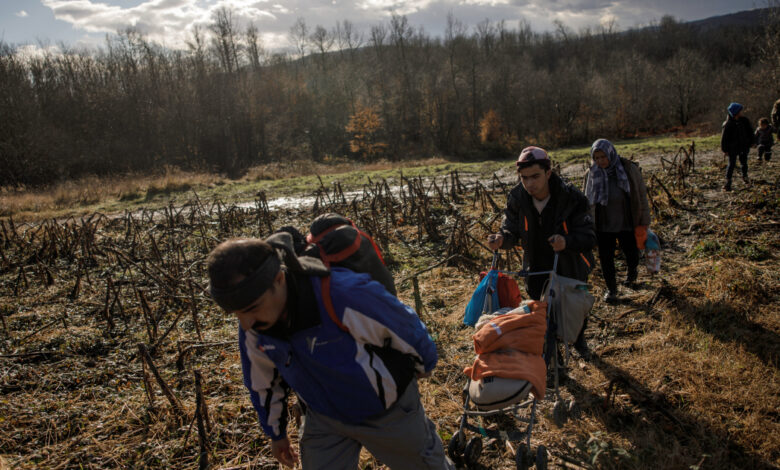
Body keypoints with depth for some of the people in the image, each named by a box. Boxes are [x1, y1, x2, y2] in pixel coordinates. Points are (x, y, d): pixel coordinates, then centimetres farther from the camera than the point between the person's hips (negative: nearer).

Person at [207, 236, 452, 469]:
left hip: (389, 410, -3)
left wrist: (423, 367, 1)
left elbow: (409, 330, -20)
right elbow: (264, 381, 3)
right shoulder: (252, 327, -18)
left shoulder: (347, 296, -39)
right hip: (323, 418, 4)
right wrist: (276, 432, 17)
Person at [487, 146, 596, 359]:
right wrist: (502, 239, -34)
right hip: (536, 267, 1)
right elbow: (512, 231, -10)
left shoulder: (571, 198, -28)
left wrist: (566, 241, -48)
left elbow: (589, 237, -27)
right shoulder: (517, 198, -19)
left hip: (571, 266, -1)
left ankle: (579, 340, 52)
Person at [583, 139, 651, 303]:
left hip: (627, 223, -1)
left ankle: (631, 271, 47)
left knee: (632, 255, 11)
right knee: (606, 258, 4)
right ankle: (611, 289, 23)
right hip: (603, 226, 1)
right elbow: (587, 202, 7)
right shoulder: (591, 174, -4)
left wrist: (644, 223, -3)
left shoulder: (629, 169, -9)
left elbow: (641, 196, -3)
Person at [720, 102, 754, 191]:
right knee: (731, 164, -2)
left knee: (744, 163, 17)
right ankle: (728, 182, 4)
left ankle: (745, 176, 40)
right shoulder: (728, 124, -15)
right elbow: (724, 138, -10)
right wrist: (725, 149, -9)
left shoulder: (745, 121, -2)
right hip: (732, 148, -4)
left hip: (744, 146, 4)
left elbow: (750, 132, 13)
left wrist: (751, 142, 14)